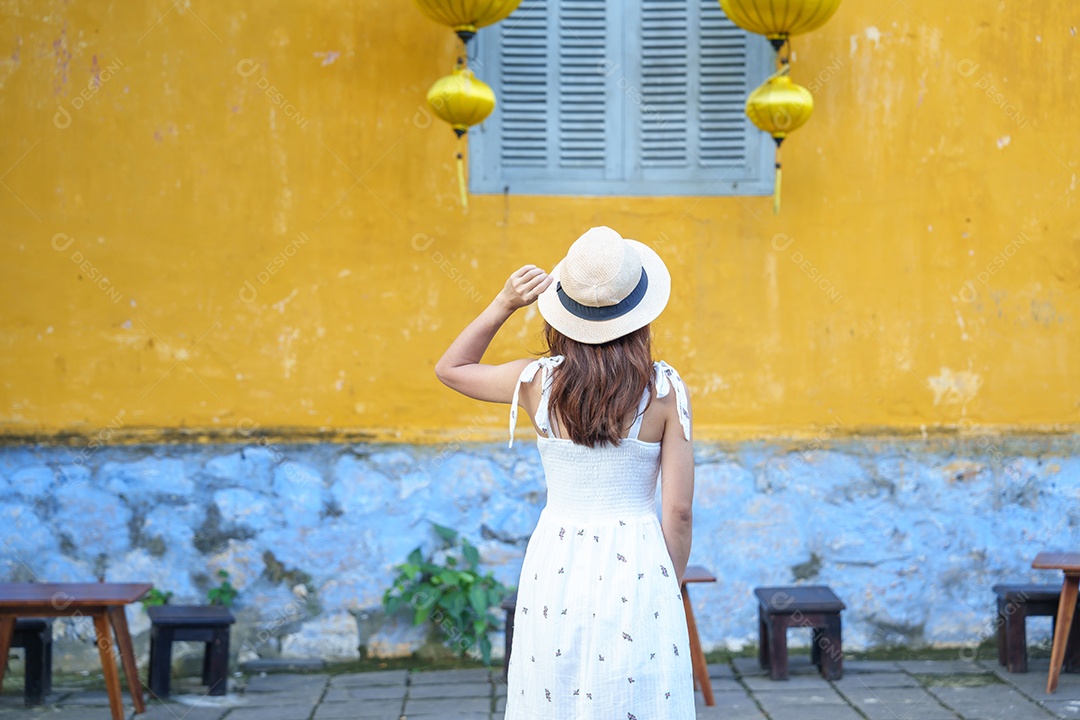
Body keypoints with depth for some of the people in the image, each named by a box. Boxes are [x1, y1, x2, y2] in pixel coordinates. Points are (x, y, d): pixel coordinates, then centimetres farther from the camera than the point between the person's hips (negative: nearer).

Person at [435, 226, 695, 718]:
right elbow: (678, 511, -5)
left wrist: (504, 304, 7)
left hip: (556, 567, 2)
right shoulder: (664, 389, -7)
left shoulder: (539, 382, -4)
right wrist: (669, 590, 9)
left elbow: (450, 368, 16)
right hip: (637, 568, -1)